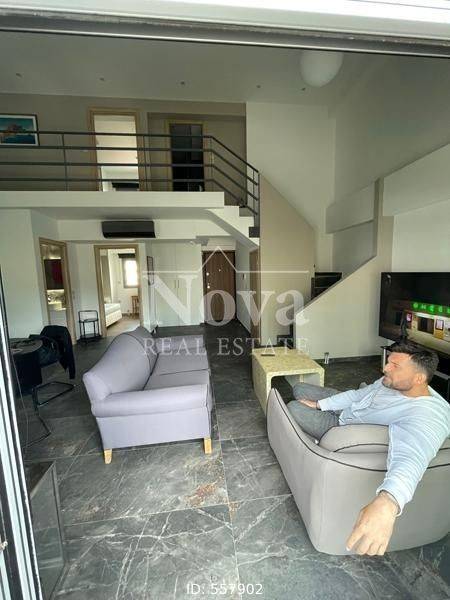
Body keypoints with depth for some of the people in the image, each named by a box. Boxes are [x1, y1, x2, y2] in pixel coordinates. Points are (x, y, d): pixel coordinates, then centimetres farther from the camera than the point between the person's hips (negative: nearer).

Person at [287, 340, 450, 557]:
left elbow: (412, 454, -55)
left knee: (293, 409, -10)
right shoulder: (392, 383, -11)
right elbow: (357, 395, 1)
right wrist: (319, 404, 0)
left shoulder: (428, 414, -36)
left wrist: (387, 503, -71)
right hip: (344, 412, 7)